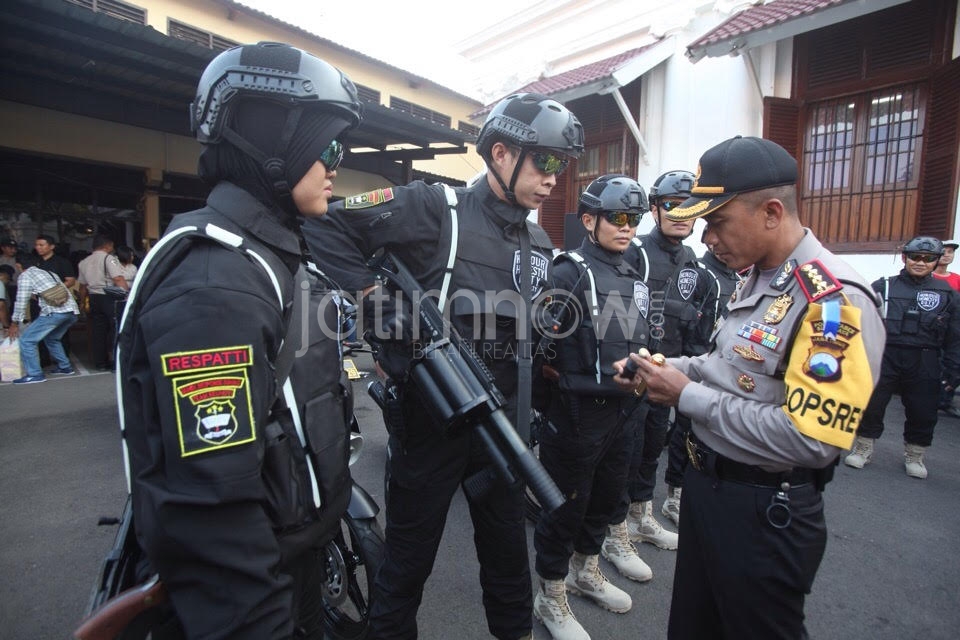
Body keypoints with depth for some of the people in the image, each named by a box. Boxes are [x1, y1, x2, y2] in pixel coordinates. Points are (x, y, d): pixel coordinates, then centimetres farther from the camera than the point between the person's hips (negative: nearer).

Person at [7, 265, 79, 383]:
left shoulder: (25, 275, 7)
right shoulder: (50, 273, 28)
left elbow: (21, 301, 5)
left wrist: (14, 324, 14)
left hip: (54, 312, -7)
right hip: (73, 311, 8)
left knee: (26, 340, 4)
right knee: (52, 339, 28)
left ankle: (35, 374, 2)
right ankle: (65, 367, 27)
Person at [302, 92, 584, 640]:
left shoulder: (539, 243, 10)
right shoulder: (435, 208, -11)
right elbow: (325, 226, -12)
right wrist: (379, 299, -18)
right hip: (430, 417, -5)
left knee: (508, 546, 22)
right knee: (411, 554, 14)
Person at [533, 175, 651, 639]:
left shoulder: (633, 279, 12)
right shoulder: (569, 273, -14)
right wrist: (564, 378, -13)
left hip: (620, 412, 8)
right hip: (576, 414, -8)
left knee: (606, 496, 22)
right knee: (566, 506, 6)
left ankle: (585, 571, 46)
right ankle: (551, 598, 28)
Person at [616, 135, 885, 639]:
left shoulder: (834, 300, -24)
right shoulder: (758, 278, 5)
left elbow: (810, 440, -29)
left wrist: (688, 396, -22)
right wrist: (673, 369, -1)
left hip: (764, 512, -8)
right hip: (705, 484, 9)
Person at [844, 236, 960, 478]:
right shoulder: (883, 287, 3)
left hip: (924, 365, 2)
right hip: (883, 358, -1)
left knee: (923, 413, 10)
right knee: (871, 406, 3)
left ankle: (914, 456, 30)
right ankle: (863, 449, 21)